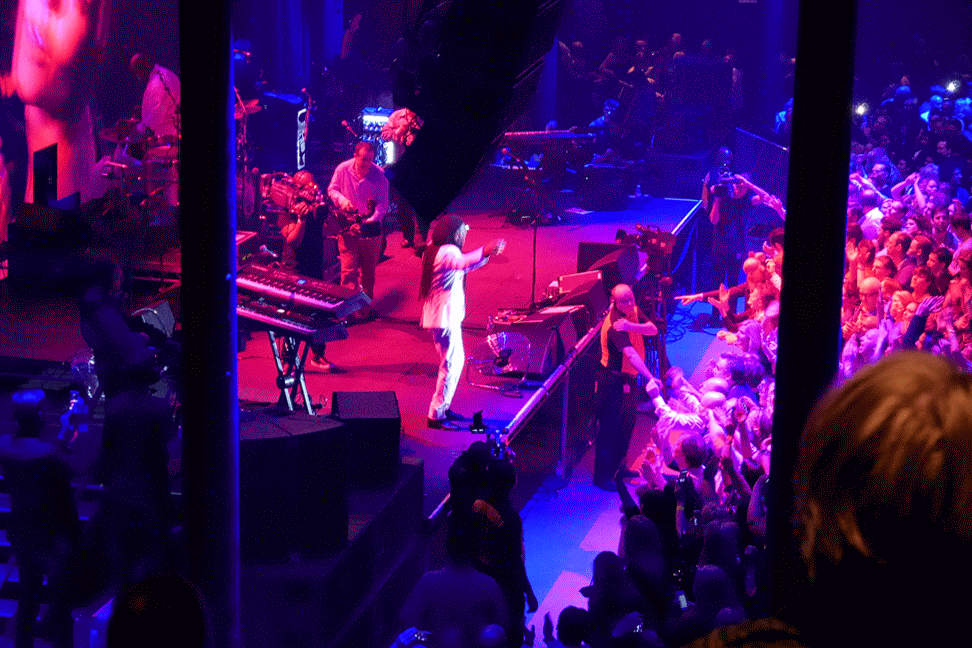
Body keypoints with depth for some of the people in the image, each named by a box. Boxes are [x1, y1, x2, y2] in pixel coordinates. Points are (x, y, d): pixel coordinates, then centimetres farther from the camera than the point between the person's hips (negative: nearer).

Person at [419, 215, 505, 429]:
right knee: (451, 365, -8)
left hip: (447, 315, 11)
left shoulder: (436, 251, 15)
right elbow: (462, 263, -41)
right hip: (445, 317, -11)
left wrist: (486, 254, 19)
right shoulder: (447, 252, -18)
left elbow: (462, 265, 28)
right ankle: (436, 416, -5)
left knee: (457, 360, 19)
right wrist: (485, 251, -56)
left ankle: (443, 407, 27)